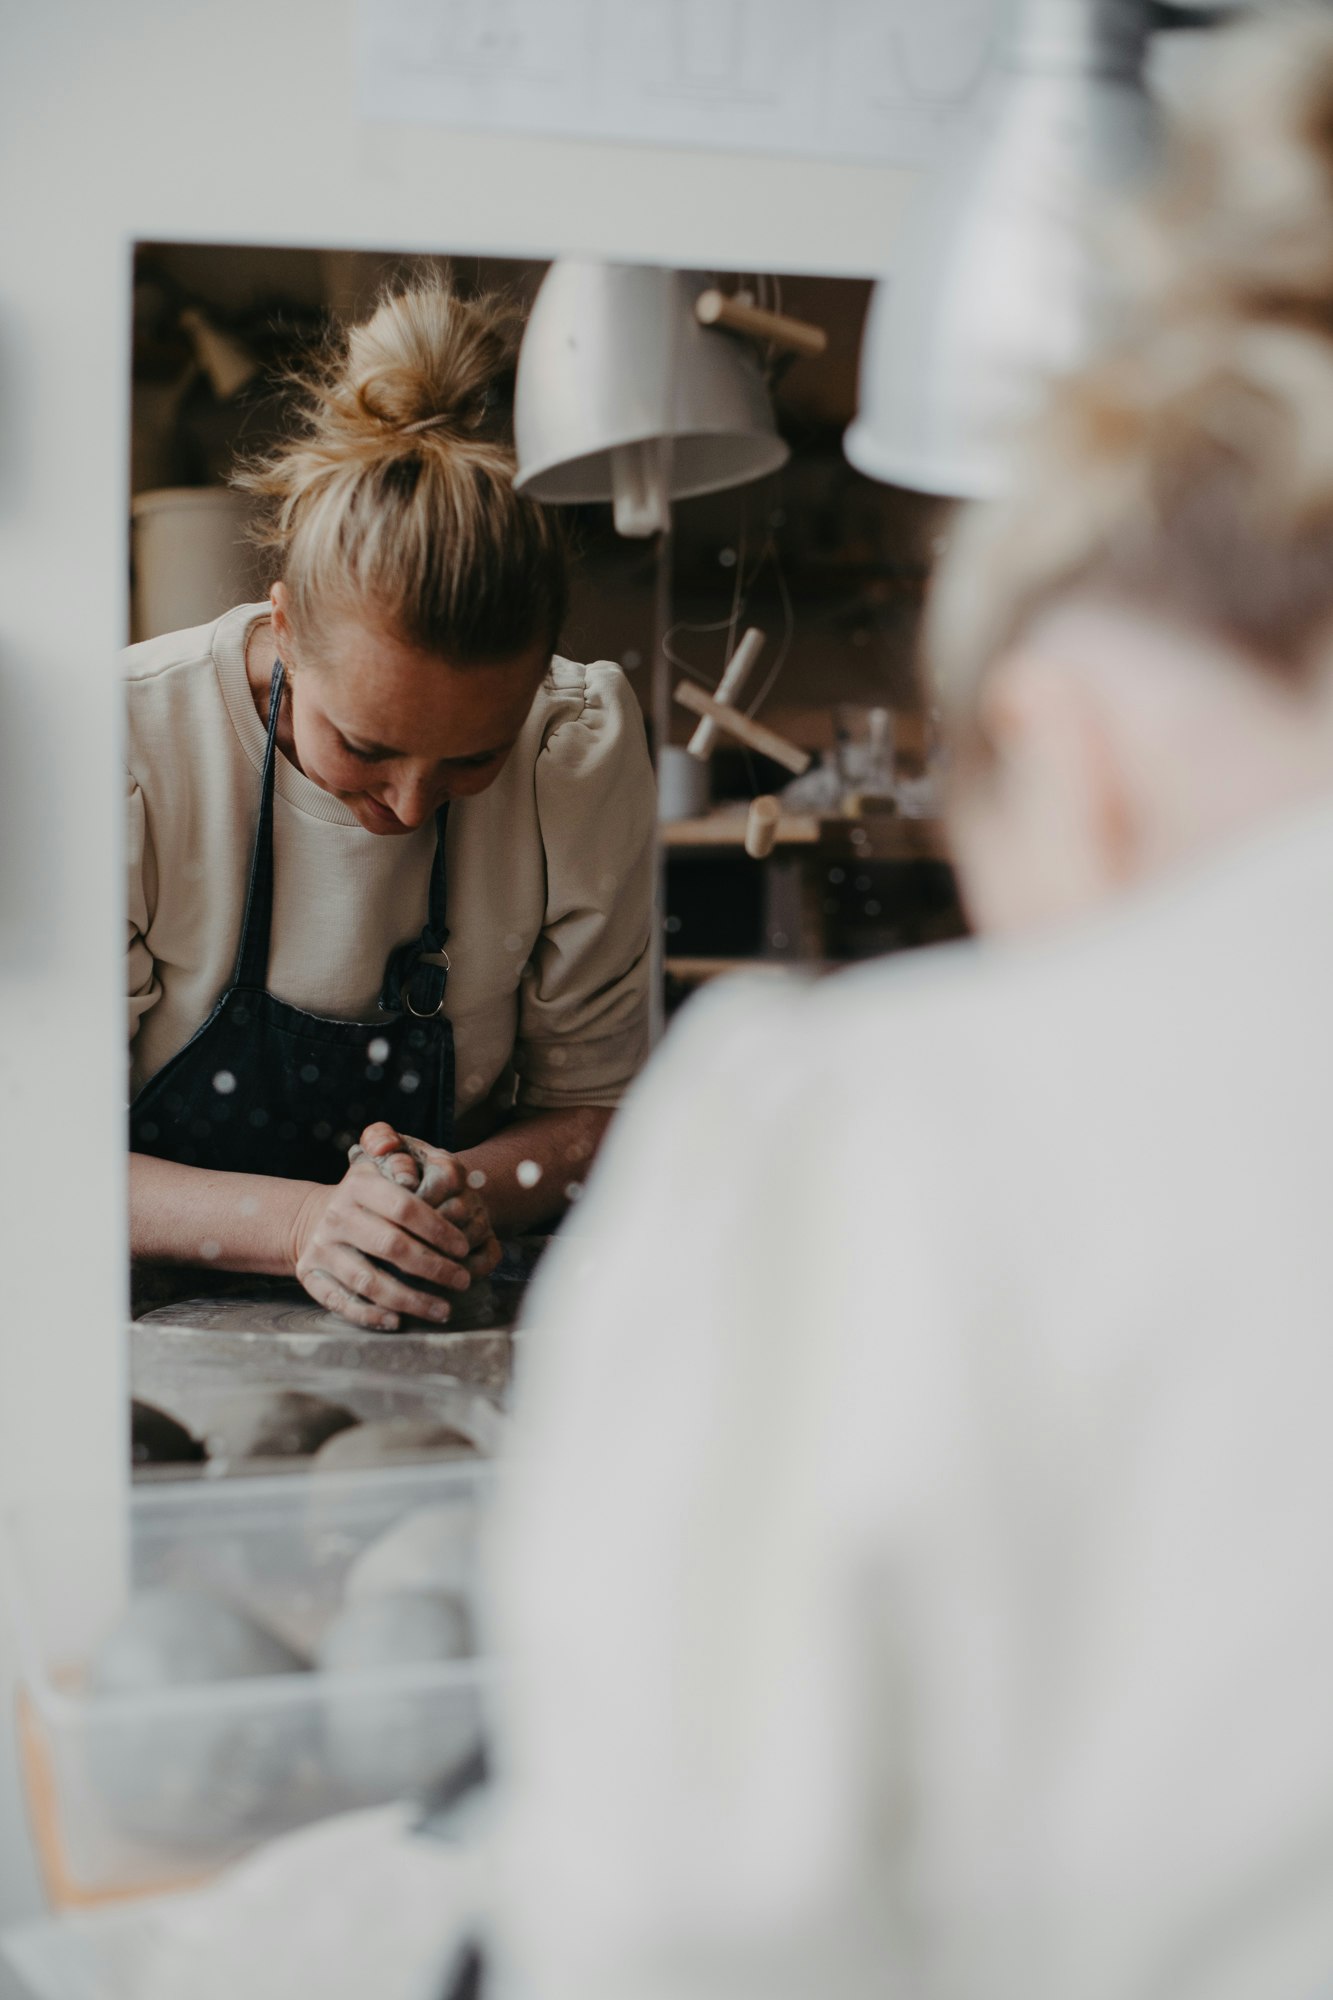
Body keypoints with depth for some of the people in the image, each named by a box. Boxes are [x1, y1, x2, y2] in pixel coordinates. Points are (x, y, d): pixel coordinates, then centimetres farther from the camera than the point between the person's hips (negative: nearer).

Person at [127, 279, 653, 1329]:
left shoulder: (584, 747, -12)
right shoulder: (137, 741, -18)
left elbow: (590, 1105, 0)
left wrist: (470, 1195, -21)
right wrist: (302, 1220, -27)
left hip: (444, 1323, 2)